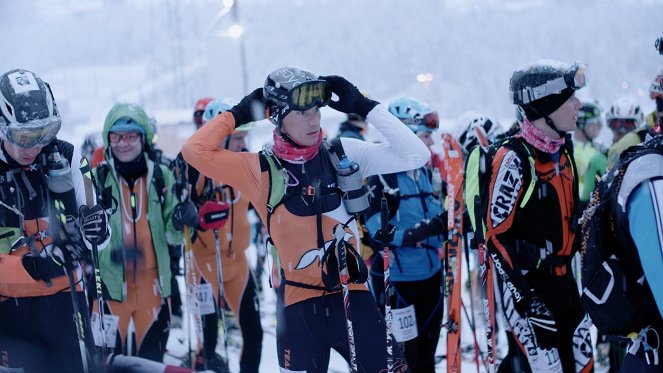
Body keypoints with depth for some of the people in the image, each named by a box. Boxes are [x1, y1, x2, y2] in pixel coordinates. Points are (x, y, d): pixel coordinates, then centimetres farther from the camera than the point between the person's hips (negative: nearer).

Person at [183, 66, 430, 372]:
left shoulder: (344, 153, 1)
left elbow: (416, 155, -3)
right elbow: (195, 151, -9)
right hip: (299, 305, -1)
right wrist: (237, 115, -1)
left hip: (353, 295, 1)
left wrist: (366, 108, -5)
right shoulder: (260, 170, -2)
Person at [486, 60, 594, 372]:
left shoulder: (563, 150, 8)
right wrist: (523, 295, -19)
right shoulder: (514, 159, -17)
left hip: (563, 279, 8)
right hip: (528, 286, -8)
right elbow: (496, 236, -17)